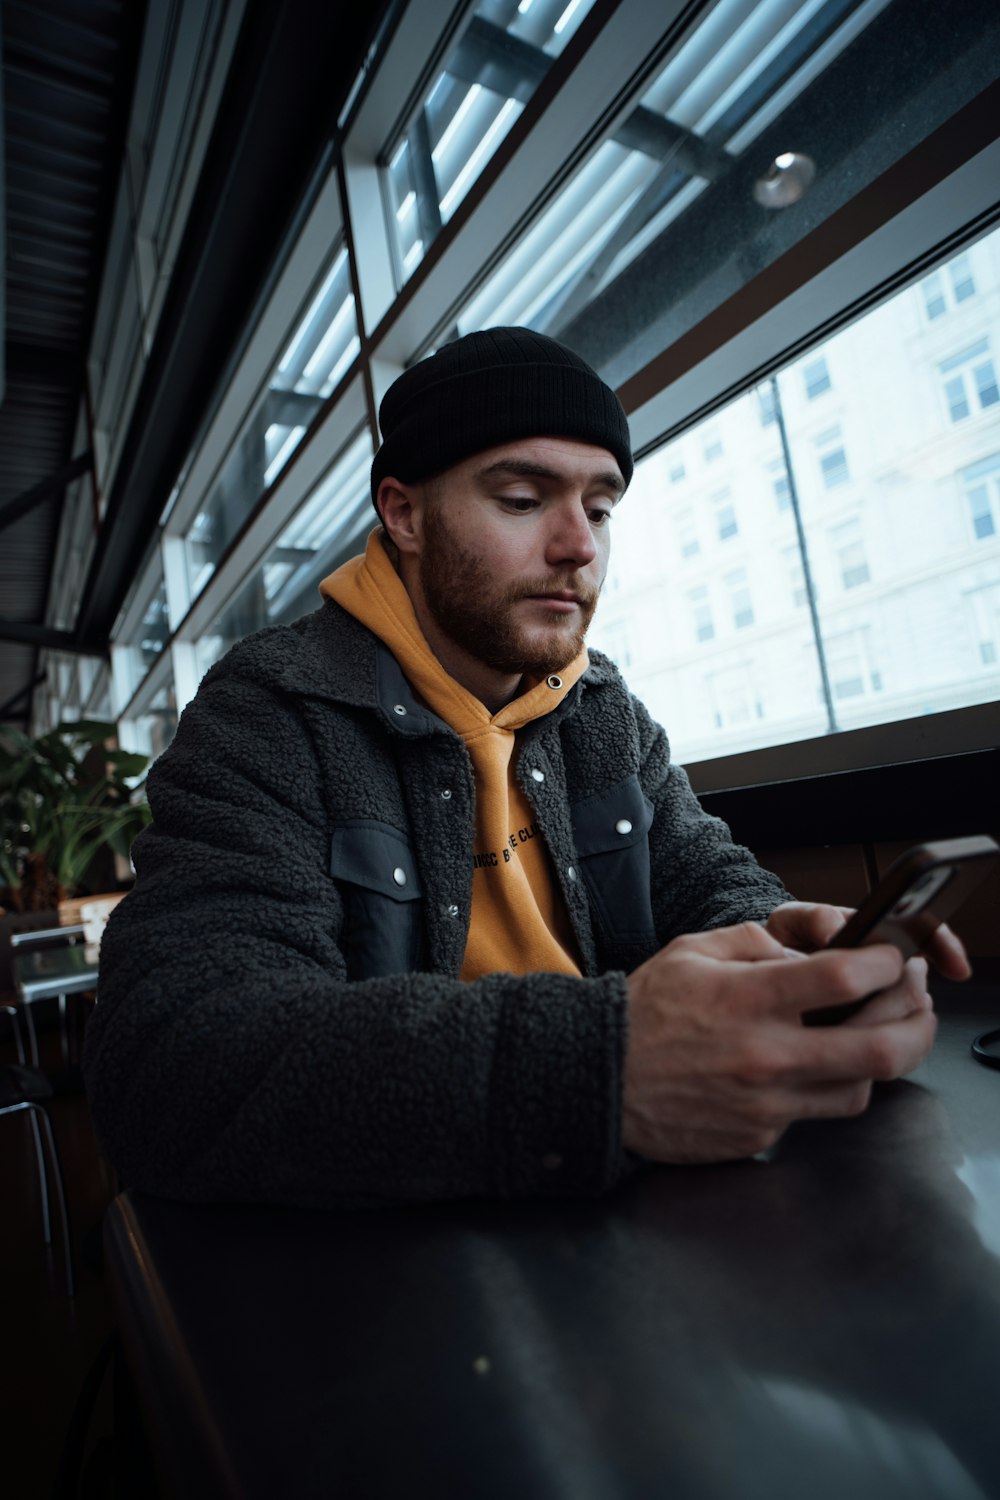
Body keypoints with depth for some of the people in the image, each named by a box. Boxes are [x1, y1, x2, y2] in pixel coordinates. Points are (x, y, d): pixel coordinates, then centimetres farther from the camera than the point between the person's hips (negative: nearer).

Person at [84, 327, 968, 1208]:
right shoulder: (270, 712, -16)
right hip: (383, 1240, -4)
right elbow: (168, 1056, -28)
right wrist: (604, 1070, -40)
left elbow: (705, 877, 10)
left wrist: (783, 942, -16)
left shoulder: (608, 709, 6)